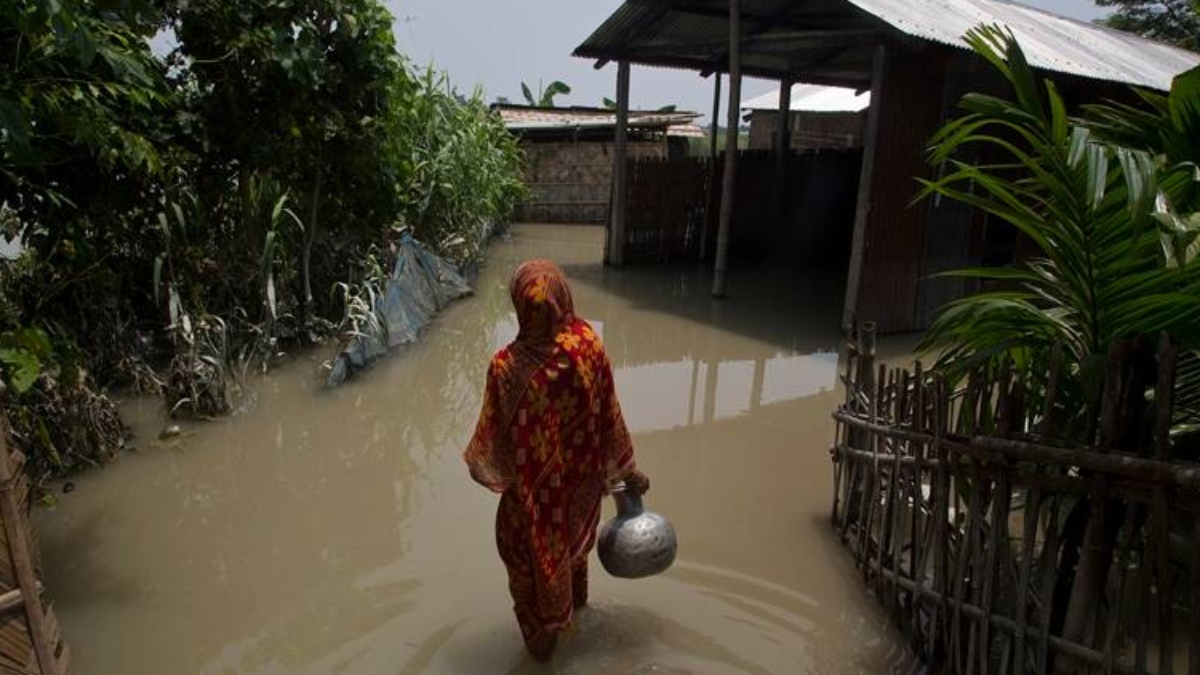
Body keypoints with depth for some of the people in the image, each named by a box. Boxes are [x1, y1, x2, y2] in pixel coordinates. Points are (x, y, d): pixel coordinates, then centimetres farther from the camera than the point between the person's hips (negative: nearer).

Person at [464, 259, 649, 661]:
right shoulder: (589, 343, -22)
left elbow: (494, 433, -16)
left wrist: (477, 463, 7)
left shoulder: (508, 365, -30)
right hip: (582, 477, 4)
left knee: (535, 556, 23)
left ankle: (542, 636, 44)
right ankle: (575, 607, 59)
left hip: (535, 488, -4)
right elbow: (609, 415, -11)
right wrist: (627, 470, 3)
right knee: (574, 539, 32)